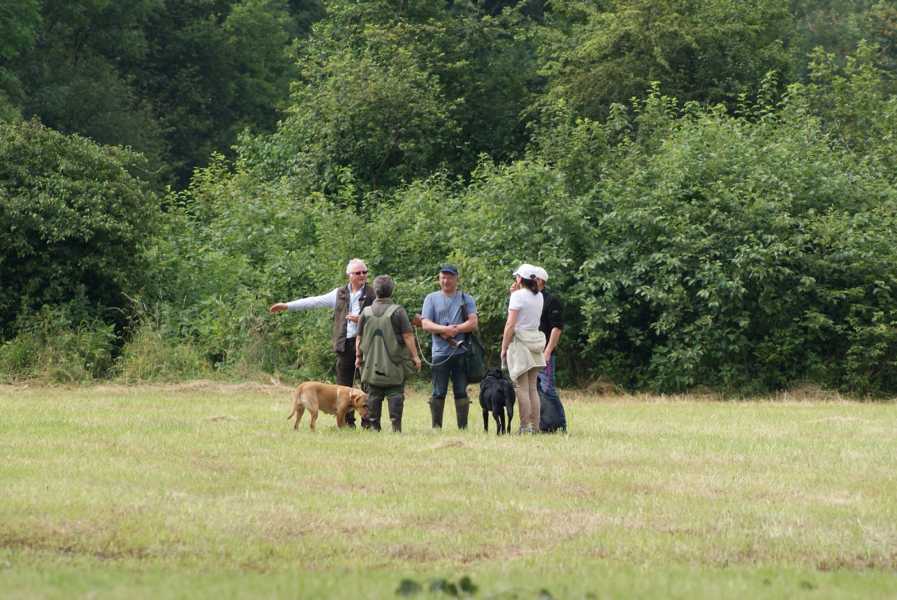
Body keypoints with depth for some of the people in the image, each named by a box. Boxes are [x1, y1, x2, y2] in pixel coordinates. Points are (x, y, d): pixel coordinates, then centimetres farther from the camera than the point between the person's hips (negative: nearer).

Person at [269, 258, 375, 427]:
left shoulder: (372, 294, 2)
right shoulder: (340, 294, 14)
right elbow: (314, 301, 16)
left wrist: (361, 319, -16)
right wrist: (287, 306, 14)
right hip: (344, 345, 4)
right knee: (343, 386, 4)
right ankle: (347, 422, 9)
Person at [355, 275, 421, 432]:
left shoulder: (366, 312, 2)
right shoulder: (397, 311, -8)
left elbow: (359, 338, 8)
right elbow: (408, 336, -9)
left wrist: (358, 357, 18)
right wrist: (415, 356, -4)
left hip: (372, 363, 3)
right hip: (394, 364, -3)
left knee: (373, 395, 8)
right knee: (395, 394, 0)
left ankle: (373, 424, 8)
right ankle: (396, 425, -6)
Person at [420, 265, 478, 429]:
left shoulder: (466, 299, 10)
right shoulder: (431, 299, 10)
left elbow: (472, 323, -2)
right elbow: (426, 324, -1)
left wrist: (454, 330, -13)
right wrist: (446, 329, -15)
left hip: (461, 352, 0)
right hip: (440, 353, 0)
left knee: (461, 392, 1)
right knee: (438, 393, 1)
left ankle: (463, 427, 4)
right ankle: (436, 427, 6)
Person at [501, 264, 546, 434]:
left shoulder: (518, 296, -10)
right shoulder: (539, 296, 9)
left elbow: (510, 324, -14)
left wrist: (503, 348, -8)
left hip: (520, 342, -7)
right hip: (536, 341, 7)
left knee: (522, 388, -6)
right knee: (532, 388, 10)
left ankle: (525, 427, -8)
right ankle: (535, 426, 9)